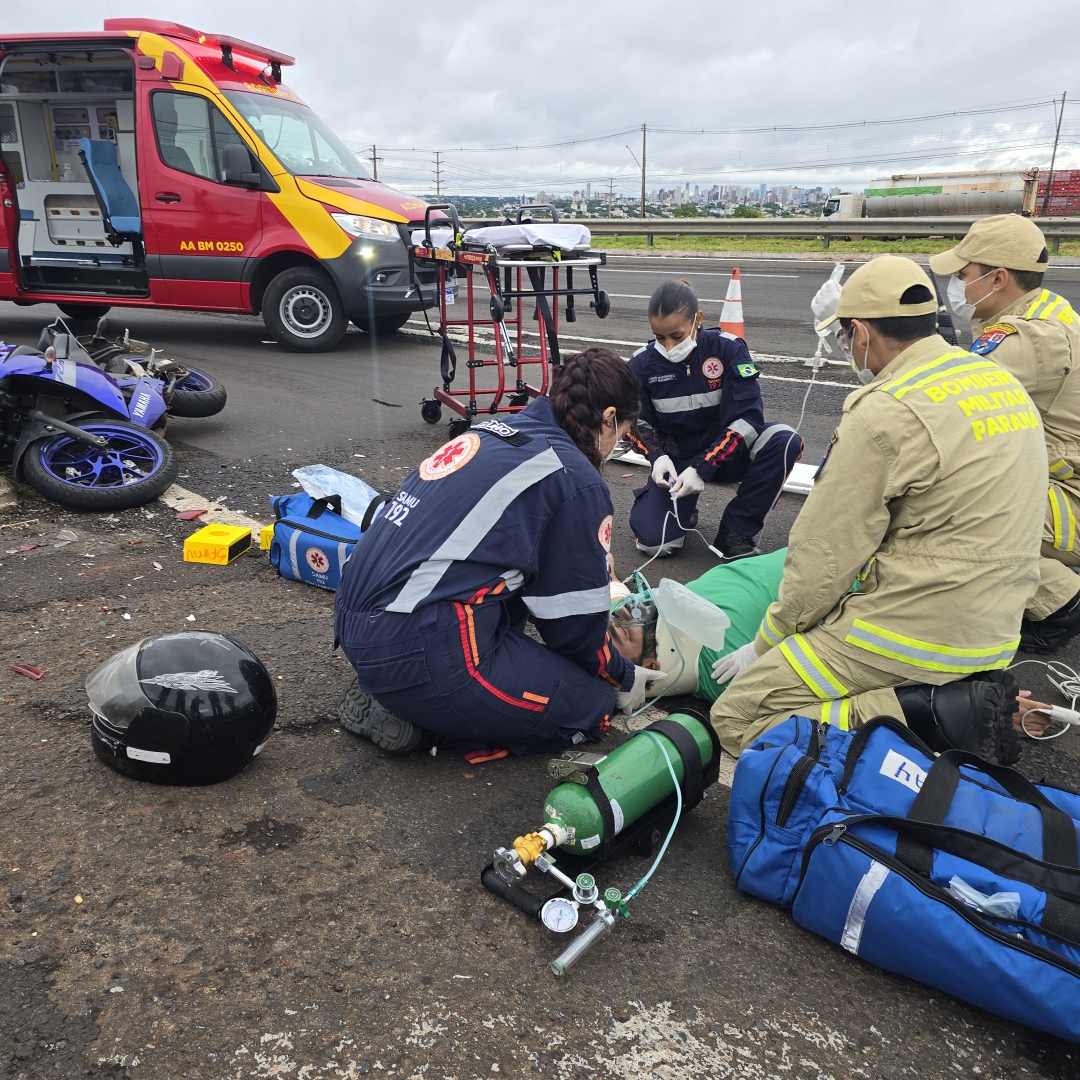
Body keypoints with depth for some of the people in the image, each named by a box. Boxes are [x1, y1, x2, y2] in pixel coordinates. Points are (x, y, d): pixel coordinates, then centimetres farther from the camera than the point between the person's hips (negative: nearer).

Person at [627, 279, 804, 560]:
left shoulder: (729, 349, -17)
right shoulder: (643, 363, -11)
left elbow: (747, 418, -20)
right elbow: (637, 421, 2)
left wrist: (703, 468, -29)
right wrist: (658, 456, -19)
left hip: (727, 452, 0)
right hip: (676, 460, 0)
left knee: (785, 441, -30)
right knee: (654, 541, -22)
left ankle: (735, 532, -16)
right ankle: (683, 510, 18)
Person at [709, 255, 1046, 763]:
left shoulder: (887, 412, -18)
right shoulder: (1003, 382, 9)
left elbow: (825, 556, -14)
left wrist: (765, 643, 1)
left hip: (916, 633, -9)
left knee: (736, 717, -5)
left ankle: (937, 716, -13)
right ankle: (967, 693, 8)